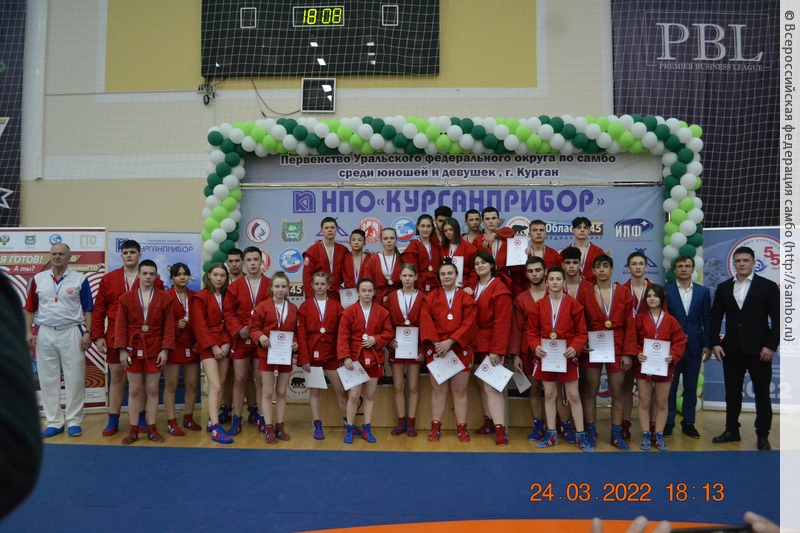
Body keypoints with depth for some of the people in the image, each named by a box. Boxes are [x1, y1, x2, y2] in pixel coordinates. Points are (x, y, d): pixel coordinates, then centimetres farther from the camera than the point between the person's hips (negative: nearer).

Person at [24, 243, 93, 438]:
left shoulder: (80, 280, -1)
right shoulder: (38, 279, 7)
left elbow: (88, 309, 0)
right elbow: (30, 308, 9)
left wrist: (87, 332, -7)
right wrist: (29, 332, 1)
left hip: (72, 332, -3)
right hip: (45, 333, 3)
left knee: (74, 378, 1)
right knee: (48, 379, 7)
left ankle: (74, 421, 10)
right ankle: (53, 422, 17)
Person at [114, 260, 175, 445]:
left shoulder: (164, 298, 0)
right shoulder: (126, 298, 1)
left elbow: (169, 326, -2)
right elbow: (120, 325, -1)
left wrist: (165, 349, -9)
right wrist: (122, 350, -8)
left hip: (155, 351, 0)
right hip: (133, 350, 0)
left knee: (152, 390, 6)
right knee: (134, 391, 6)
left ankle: (152, 428, 15)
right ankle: (133, 429, 15)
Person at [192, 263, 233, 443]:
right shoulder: (200, 297, -4)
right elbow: (199, 325, -9)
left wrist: (227, 343, -7)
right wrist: (213, 346, -15)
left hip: (224, 346, 5)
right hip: (208, 346, -5)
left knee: (220, 386, 8)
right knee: (215, 386, -13)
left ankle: (212, 421, 19)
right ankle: (216, 428, -14)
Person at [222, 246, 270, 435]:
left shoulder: (270, 285, 0)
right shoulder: (234, 286, 3)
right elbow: (227, 312, 1)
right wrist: (238, 330, -13)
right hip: (241, 339, 1)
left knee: (260, 379, 7)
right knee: (240, 379, 4)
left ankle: (257, 414, 19)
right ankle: (237, 419, 11)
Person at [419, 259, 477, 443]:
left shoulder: (466, 299, 3)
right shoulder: (430, 298, 5)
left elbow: (469, 324, -7)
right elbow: (425, 323, -4)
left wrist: (450, 341, -16)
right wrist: (436, 343, -16)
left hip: (461, 350, 0)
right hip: (436, 350, 1)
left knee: (460, 391, 5)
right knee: (438, 390, 6)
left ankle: (462, 428, 14)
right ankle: (435, 428, 14)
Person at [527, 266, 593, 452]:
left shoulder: (573, 304, -4)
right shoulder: (539, 305, 2)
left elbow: (582, 332, -3)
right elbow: (532, 331, 5)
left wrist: (575, 348, -18)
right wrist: (536, 346, -13)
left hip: (567, 356, -2)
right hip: (545, 356, 2)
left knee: (574, 395, 3)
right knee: (549, 394, 8)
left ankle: (581, 436, 13)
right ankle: (551, 434, 18)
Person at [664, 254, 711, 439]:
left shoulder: (703, 292, 5)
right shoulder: (666, 291, -2)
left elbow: (707, 320, 5)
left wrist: (707, 345, 0)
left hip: (694, 347, 2)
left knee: (691, 387, 9)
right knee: (670, 387, 5)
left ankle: (688, 423, 19)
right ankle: (668, 423, 14)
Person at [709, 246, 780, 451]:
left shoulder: (768, 286, -1)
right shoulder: (724, 287, 7)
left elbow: (777, 319, -3)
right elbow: (715, 317, 8)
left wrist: (771, 346, -11)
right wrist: (715, 343, -1)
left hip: (758, 349, -3)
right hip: (731, 349, 3)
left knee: (762, 393, 5)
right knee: (732, 392, 10)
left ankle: (762, 436, 16)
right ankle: (731, 430, 21)